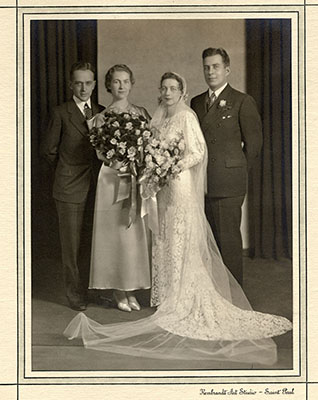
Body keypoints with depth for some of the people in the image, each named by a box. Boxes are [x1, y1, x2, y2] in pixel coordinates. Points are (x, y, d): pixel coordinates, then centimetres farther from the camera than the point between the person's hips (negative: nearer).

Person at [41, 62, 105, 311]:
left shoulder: (102, 113, 10)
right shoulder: (61, 113, -1)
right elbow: (48, 149, 3)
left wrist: (97, 170, 8)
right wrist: (68, 170, 7)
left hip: (98, 184, 3)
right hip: (70, 187, -3)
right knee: (72, 243, 3)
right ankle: (75, 293, 13)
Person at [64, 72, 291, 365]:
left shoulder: (186, 116, -8)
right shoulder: (160, 118, 14)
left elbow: (198, 152, -12)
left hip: (181, 185, -7)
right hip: (163, 186, 7)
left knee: (181, 241, -3)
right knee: (164, 239, 9)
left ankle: (182, 299, 4)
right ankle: (166, 293, 17)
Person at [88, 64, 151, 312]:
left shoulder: (141, 113, 10)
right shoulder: (101, 116, 3)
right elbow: (100, 153, -2)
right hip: (112, 179, -3)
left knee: (137, 233, 4)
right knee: (115, 233, -2)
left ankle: (131, 289, 15)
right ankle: (118, 291, 10)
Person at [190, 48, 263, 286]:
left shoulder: (242, 102, 0)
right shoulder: (196, 103, 16)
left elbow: (254, 142, 1)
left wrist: (238, 173, 5)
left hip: (227, 184, -5)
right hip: (200, 183, 5)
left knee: (228, 239, -3)